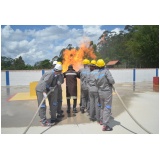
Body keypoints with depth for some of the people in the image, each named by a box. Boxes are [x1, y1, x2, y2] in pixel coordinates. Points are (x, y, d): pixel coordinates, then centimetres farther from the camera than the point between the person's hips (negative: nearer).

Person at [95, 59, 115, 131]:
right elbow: (111, 80, -23)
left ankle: (102, 120, 35)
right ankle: (105, 125, -1)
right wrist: (113, 82, -1)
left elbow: (97, 85, 6)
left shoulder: (97, 75, 2)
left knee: (102, 107, 22)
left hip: (100, 92, 6)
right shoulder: (106, 71, -14)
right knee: (107, 108, -2)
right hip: (107, 92, -6)